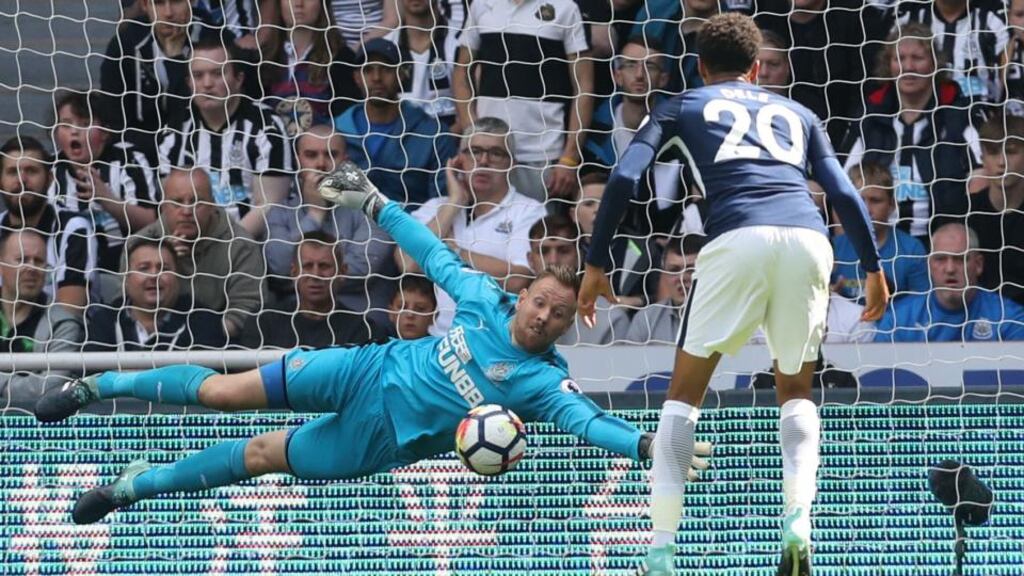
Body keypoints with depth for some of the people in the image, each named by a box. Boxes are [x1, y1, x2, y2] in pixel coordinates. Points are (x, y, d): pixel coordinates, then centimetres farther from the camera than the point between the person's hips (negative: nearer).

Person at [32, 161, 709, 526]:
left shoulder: (546, 382, -19)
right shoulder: (485, 300, -10)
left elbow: (589, 421, -33)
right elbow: (435, 255, 4)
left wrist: (646, 444, -52)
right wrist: (374, 203, 7)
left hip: (383, 439, -1)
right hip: (369, 371, 1)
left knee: (259, 457, 4)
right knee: (222, 391, -1)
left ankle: (140, 482, 26)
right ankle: (98, 386, 22)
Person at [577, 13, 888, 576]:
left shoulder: (682, 107, 24)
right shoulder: (795, 113, 30)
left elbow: (624, 179, 12)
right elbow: (845, 194, 21)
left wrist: (595, 264, 16)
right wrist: (872, 268, 28)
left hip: (736, 239, -2)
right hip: (808, 238, 2)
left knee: (684, 393, 13)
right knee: (795, 390, 23)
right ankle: (798, 518, -2)